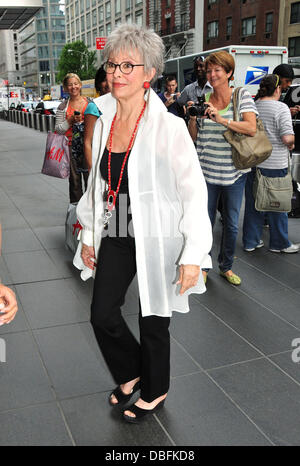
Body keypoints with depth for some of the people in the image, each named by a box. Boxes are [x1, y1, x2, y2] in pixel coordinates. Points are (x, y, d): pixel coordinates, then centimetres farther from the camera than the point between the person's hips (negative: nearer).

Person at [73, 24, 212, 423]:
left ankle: (155, 392, 40)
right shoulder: (103, 122, 1)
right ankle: (130, 373, 42)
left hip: (157, 240, -5)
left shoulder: (168, 127, -18)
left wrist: (193, 256, -17)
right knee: (102, 315, 11)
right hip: (116, 237, 6)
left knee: (153, 323, 11)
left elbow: (194, 193, -16)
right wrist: (88, 235, 13)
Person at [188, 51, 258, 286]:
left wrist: (221, 119, -24)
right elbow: (194, 137, 9)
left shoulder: (242, 96, -1)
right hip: (207, 171, 1)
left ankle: (226, 266, 29)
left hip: (234, 172, -1)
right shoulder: (203, 100, 4)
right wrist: (192, 118, -9)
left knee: (232, 224, 10)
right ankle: (203, 266, 27)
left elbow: (252, 128, -16)